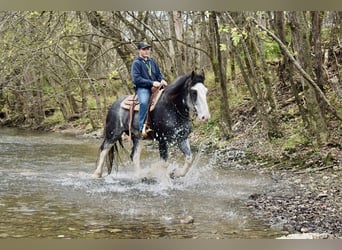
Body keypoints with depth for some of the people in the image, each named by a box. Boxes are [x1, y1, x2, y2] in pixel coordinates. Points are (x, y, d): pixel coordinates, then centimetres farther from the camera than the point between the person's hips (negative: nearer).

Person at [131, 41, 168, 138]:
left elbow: (159, 73, 21)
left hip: (155, 87, 7)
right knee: (144, 102, -36)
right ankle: (142, 127, -34)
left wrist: (163, 80, -4)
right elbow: (136, 79, -11)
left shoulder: (152, 62, 19)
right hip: (142, 88, -7)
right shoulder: (136, 63, -1)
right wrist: (151, 83, -18)